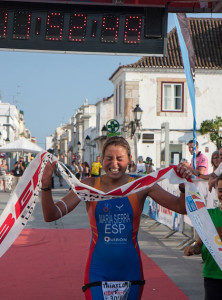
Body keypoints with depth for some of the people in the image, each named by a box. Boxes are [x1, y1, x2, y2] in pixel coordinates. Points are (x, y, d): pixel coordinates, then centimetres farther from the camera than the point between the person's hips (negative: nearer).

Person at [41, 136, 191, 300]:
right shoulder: (90, 185, -3)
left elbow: (181, 208, -4)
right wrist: (46, 186, -23)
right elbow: (51, 215, -8)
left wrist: (185, 185, -22)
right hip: (98, 272, -1)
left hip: (130, 270, 1)